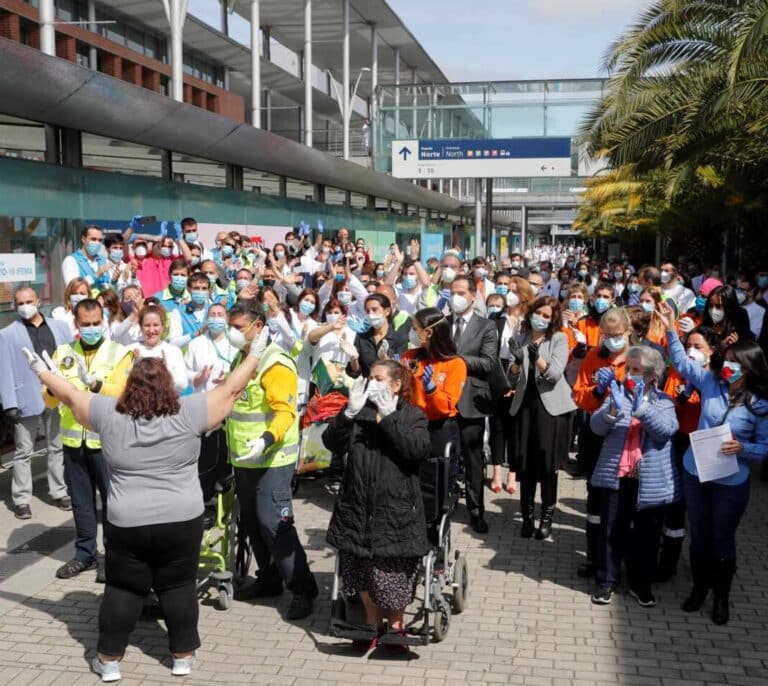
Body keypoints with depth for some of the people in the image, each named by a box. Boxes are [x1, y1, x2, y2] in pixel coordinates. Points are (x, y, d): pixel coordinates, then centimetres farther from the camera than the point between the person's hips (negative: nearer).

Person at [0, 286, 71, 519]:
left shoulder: (59, 326, 8)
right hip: (26, 399, -3)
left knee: (57, 447, 14)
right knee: (23, 451, 5)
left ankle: (59, 492, 25)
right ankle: (21, 499, 13)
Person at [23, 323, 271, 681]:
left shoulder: (109, 414, -5)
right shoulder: (188, 414, -9)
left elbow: (70, 395, 8)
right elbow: (230, 390, -3)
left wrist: (41, 370, 22)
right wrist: (255, 355, 8)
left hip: (126, 524, 1)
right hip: (182, 521, 0)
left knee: (122, 589, 13)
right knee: (178, 588, 12)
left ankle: (109, 659, 21)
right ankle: (183, 655, 20)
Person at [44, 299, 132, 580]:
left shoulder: (119, 353, -4)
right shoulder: (63, 353, 7)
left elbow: (122, 393, -17)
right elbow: (49, 401, 4)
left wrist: (96, 384, -35)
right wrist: (52, 388, -19)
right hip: (73, 440, 4)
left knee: (112, 499, 3)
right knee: (81, 500, 14)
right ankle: (85, 553, 28)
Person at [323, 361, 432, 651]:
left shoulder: (412, 415, 2)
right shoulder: (359, 412, 9)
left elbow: (419, 450, -17)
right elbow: (332, 442, -4)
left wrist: (389, 415, -22)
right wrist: (350, 410, -18)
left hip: (395, 509, -3)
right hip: (357, 505, 3)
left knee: (393, 570, 2)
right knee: (360, 568, 12)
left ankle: (395, 623, 26)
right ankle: (372, 622, 33)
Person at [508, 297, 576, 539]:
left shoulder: (559, 339, 1)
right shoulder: (521, 340, 9)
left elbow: (555, 374, -12)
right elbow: (512, 381, 4)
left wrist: (537, 357, -29)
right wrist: (516, 362, -16)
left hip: (551, 406, -3)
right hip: (525, 405, 3)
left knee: (548, 464, -2)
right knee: (525, 464, 2)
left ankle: (547, 517, 11)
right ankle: (527, 516, 14)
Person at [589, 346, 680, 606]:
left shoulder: (664, 401, 4)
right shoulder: (617, 393, 5)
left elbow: (666, 430, -15)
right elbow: (596, 426, -6)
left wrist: (641, 408, -27)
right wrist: (613, 409, -25)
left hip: (651, 480, 0)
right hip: (616, 476, 0)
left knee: (646, 534, 10)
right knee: (611, 531, 5)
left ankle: (641, 584, 25)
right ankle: (606, 581, 18)